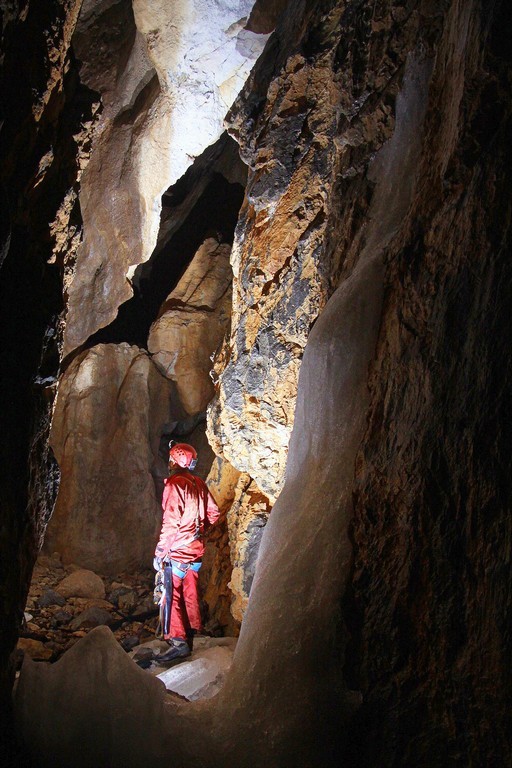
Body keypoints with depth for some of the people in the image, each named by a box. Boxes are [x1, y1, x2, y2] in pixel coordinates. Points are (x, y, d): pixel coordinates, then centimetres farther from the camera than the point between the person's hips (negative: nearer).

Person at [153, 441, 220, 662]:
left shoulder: (174, 484, -16)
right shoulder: (199, 483, 5)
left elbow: (171, 522, -21)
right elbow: (213, 513, 9)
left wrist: (160, 552, -17)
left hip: (178, 550, -8)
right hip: (197, 548, 8)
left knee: (171, 595, -5)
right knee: (190, 591, 19)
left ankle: (178, 642, -11)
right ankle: (193, 630, 30)